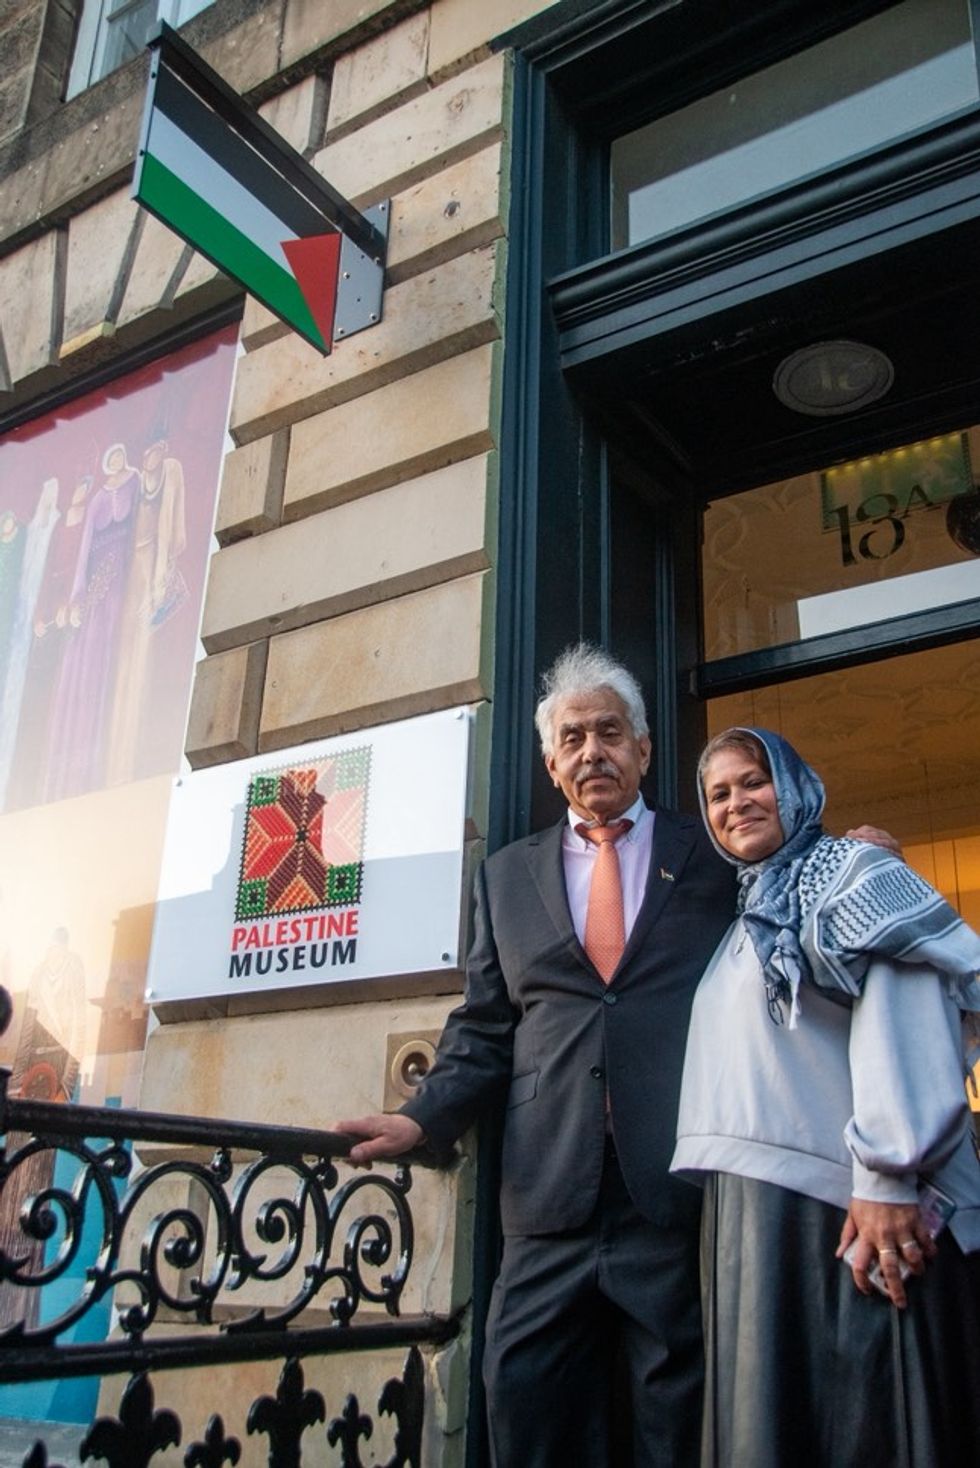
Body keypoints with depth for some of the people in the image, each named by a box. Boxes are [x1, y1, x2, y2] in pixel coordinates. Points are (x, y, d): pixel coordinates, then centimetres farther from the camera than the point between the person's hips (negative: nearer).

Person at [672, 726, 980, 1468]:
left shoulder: (849, 871, -2)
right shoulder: (744, 919, 22)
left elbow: (905, 1023, -15)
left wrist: (889, 1177, -22)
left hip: (842, 1207, -8)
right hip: (751, 1210, 8)